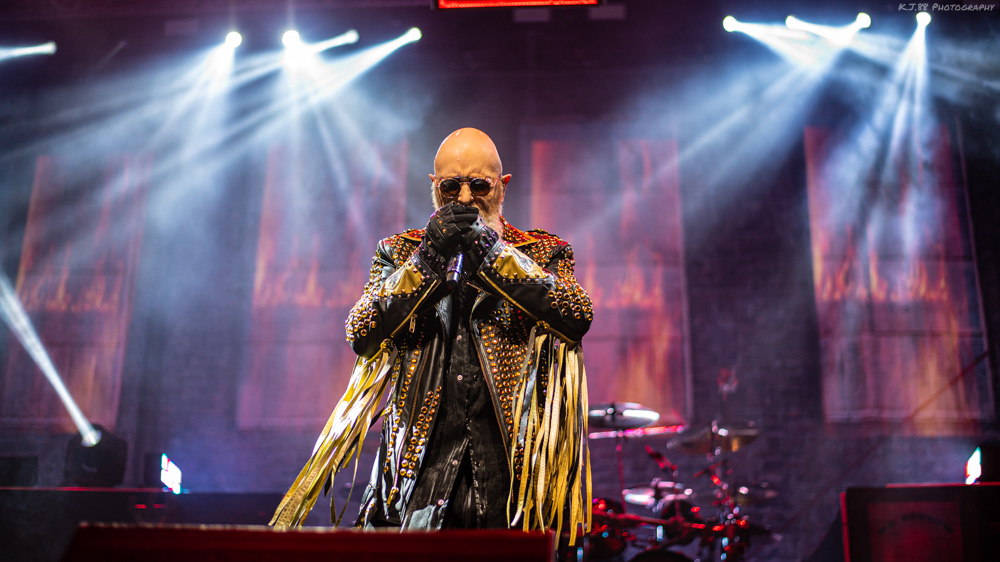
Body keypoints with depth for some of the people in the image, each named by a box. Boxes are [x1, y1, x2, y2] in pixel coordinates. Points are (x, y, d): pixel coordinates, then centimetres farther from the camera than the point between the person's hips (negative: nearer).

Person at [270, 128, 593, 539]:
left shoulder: (544, 253, 12)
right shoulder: (400, 254, 16)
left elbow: (578, 318, -8)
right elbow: (361, 335, 1)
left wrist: (492, 248, -9)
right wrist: (428, 257, -8)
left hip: (518, 460, 0)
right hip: (424, 459, 1)